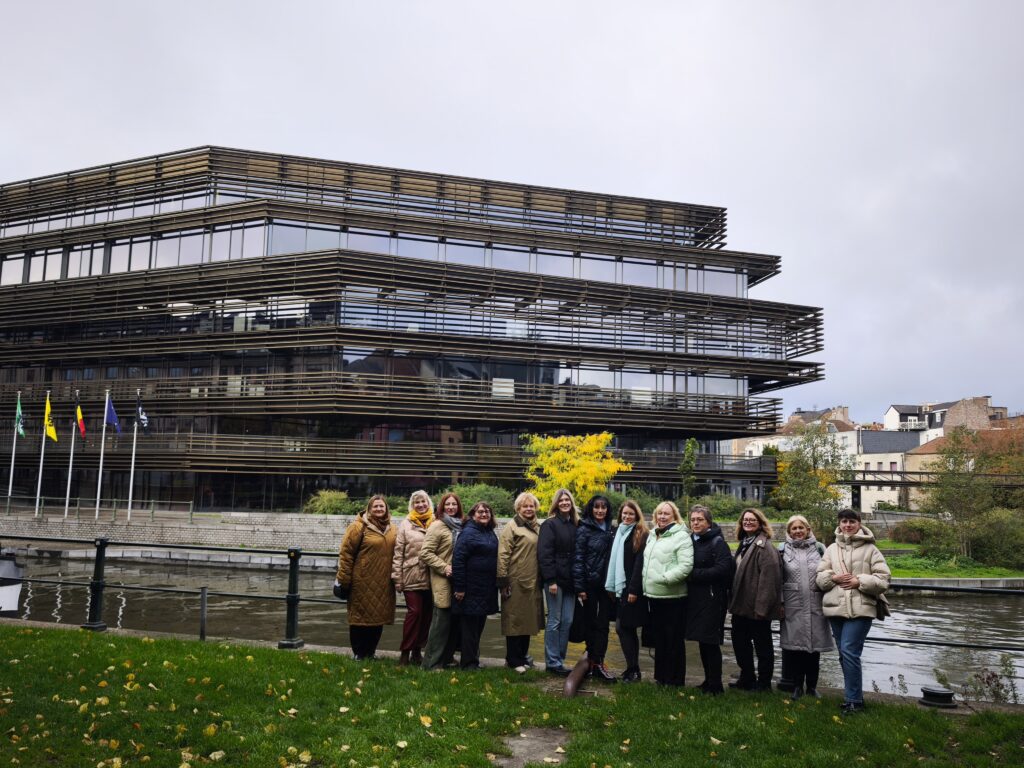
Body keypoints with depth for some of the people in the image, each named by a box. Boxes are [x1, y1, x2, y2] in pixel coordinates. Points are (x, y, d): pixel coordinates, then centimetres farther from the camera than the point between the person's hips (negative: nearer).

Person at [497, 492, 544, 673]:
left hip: (533, 582, 7)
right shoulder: (511, 527, -7)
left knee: (528, 619, 13)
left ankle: (523, 655, 26)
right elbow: (502, 555, -12)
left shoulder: (538, 528, 14)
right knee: (515, 619, 1)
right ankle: (513, 660, 10)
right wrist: (503, 581, -16)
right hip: (516, 581, -7)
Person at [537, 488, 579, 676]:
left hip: (569, 580, 6)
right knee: (554, 621, -1)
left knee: (567, 621, 7)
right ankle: (552, 662, 7)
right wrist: (551, 580, -18)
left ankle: (559, 659, 17)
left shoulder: (575, 525, 12)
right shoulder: (550, 524, -7)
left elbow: (578, 553, 15)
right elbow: (544, 554, -13)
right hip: (555, 580, -6)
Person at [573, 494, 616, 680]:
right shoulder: (584, 529, -6)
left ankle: (597, 662, 8)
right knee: (591, 622, 8)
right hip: (590, 583, -4)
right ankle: (593, 657, 19)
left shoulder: (610, 530, 8)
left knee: (603, 623, 4)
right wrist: (579, 587, -13)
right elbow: (578, 558, -9)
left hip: (607, 583, 4)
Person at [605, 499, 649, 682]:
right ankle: (633, 669, 18)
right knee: (627, 629, 10)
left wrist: (633, 589, -17)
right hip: (619, 587, 7)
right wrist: (611, 586, 10)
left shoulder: (640, 534, -7)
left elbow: (639, 563, -13)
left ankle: (633, 670, 2)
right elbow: (613, 559, 14)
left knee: (623, 627, -6)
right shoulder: (617, 531, 14)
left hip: (631, 588, -7)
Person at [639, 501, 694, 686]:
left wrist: (664, 578, -23)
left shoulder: (681, 536, -11)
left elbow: (686, 566, -20)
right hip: (654, 595, 8)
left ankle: (675, 680, 12)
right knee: (659, 637, 17)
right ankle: (661, 676, 29)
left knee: (674, 639, 2)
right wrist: (646, 581, 11)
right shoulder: (652, 535, 14)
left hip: (672, 596, -8)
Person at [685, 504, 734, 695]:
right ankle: (708, 680, 24)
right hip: (695, 598, 7)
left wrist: (694, 574, -17)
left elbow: (723, 569, -19)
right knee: (702, 642, 13)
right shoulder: (692, 541, 11)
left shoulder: (717, 542, -9)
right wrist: (688, 575, -2)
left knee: (710, 643, -2)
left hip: (712, 598, -7)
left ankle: (715, 685, 8)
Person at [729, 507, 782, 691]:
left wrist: (762, 605, -25)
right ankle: (746, 679, 31)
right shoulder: (744, 543, 13)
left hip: (757, 606, -9)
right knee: (739, 641, 17)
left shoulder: (763, 546, -15)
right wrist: (734, 600, 13)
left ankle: (763, 683, 19)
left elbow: (768, 576, -22)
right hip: (742, 605, 9)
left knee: (762, 645, 6)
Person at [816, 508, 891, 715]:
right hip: (836, 608, 5)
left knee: (849, 652, -12)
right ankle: (853, 696, 26)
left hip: (861, 609, -5)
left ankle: (854, 700, 0)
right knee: (844, 654, 12)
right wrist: (833, 577, -10)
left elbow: (883, 579, -5)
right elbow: (820, 578, 9)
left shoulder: (870, 549, 0)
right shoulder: (831, 549, 10)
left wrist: (859, 581, -15)